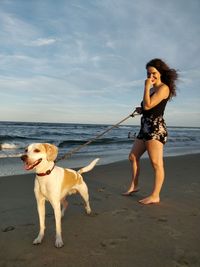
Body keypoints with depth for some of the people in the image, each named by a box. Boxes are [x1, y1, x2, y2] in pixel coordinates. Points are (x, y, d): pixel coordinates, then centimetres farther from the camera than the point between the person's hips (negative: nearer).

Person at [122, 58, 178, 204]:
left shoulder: (163, 88, -8)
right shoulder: (152, 89, 19)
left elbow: (148, 105, -18)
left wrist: (146, 87, -11)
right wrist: (141, 110, 11)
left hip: (156, 128, -10)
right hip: (146, 127, 10)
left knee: (156, 163, -6)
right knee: (133, 157, 15)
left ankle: (155, 196, 1)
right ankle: (134, 186, 28)